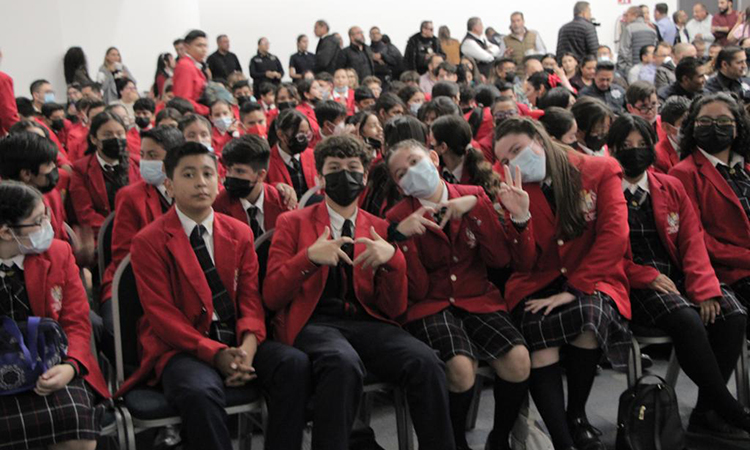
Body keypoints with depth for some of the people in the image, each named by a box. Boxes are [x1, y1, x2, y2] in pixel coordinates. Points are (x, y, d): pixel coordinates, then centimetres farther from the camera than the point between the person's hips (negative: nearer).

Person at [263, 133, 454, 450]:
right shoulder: (292, 223, 12)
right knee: (343, 362, -38)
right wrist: (310, 257, -13)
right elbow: (272, 297, 3)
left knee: (425, 362, -28)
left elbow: (395, 309, 10)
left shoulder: (380, 230, 17)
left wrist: (392, 258, -9)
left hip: (368, 323, 3)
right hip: (313, 322, -2)